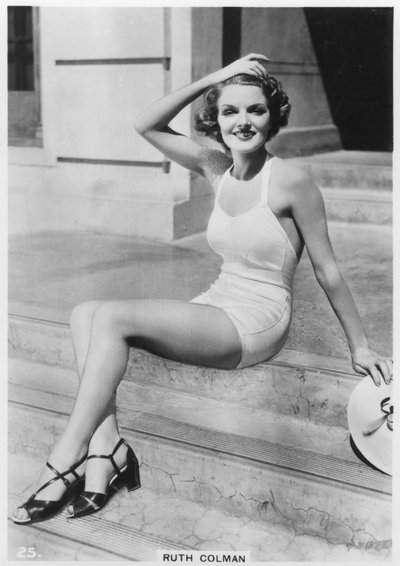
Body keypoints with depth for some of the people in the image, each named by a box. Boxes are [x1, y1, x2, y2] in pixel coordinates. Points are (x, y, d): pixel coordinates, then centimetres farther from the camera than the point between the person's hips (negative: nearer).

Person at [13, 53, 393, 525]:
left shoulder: (290, 181, -11)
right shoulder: (216, 167, 7)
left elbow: (326, 270, -5)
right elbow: (146, 126, 5)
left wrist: (359, 347, 1)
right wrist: (212, 78, -4)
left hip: (258, 322, -7)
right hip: (217, 308, 7)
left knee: (112, 317, -23)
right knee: (85, 314, -11)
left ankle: (67, 459, -16)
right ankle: (107, 448, -20)